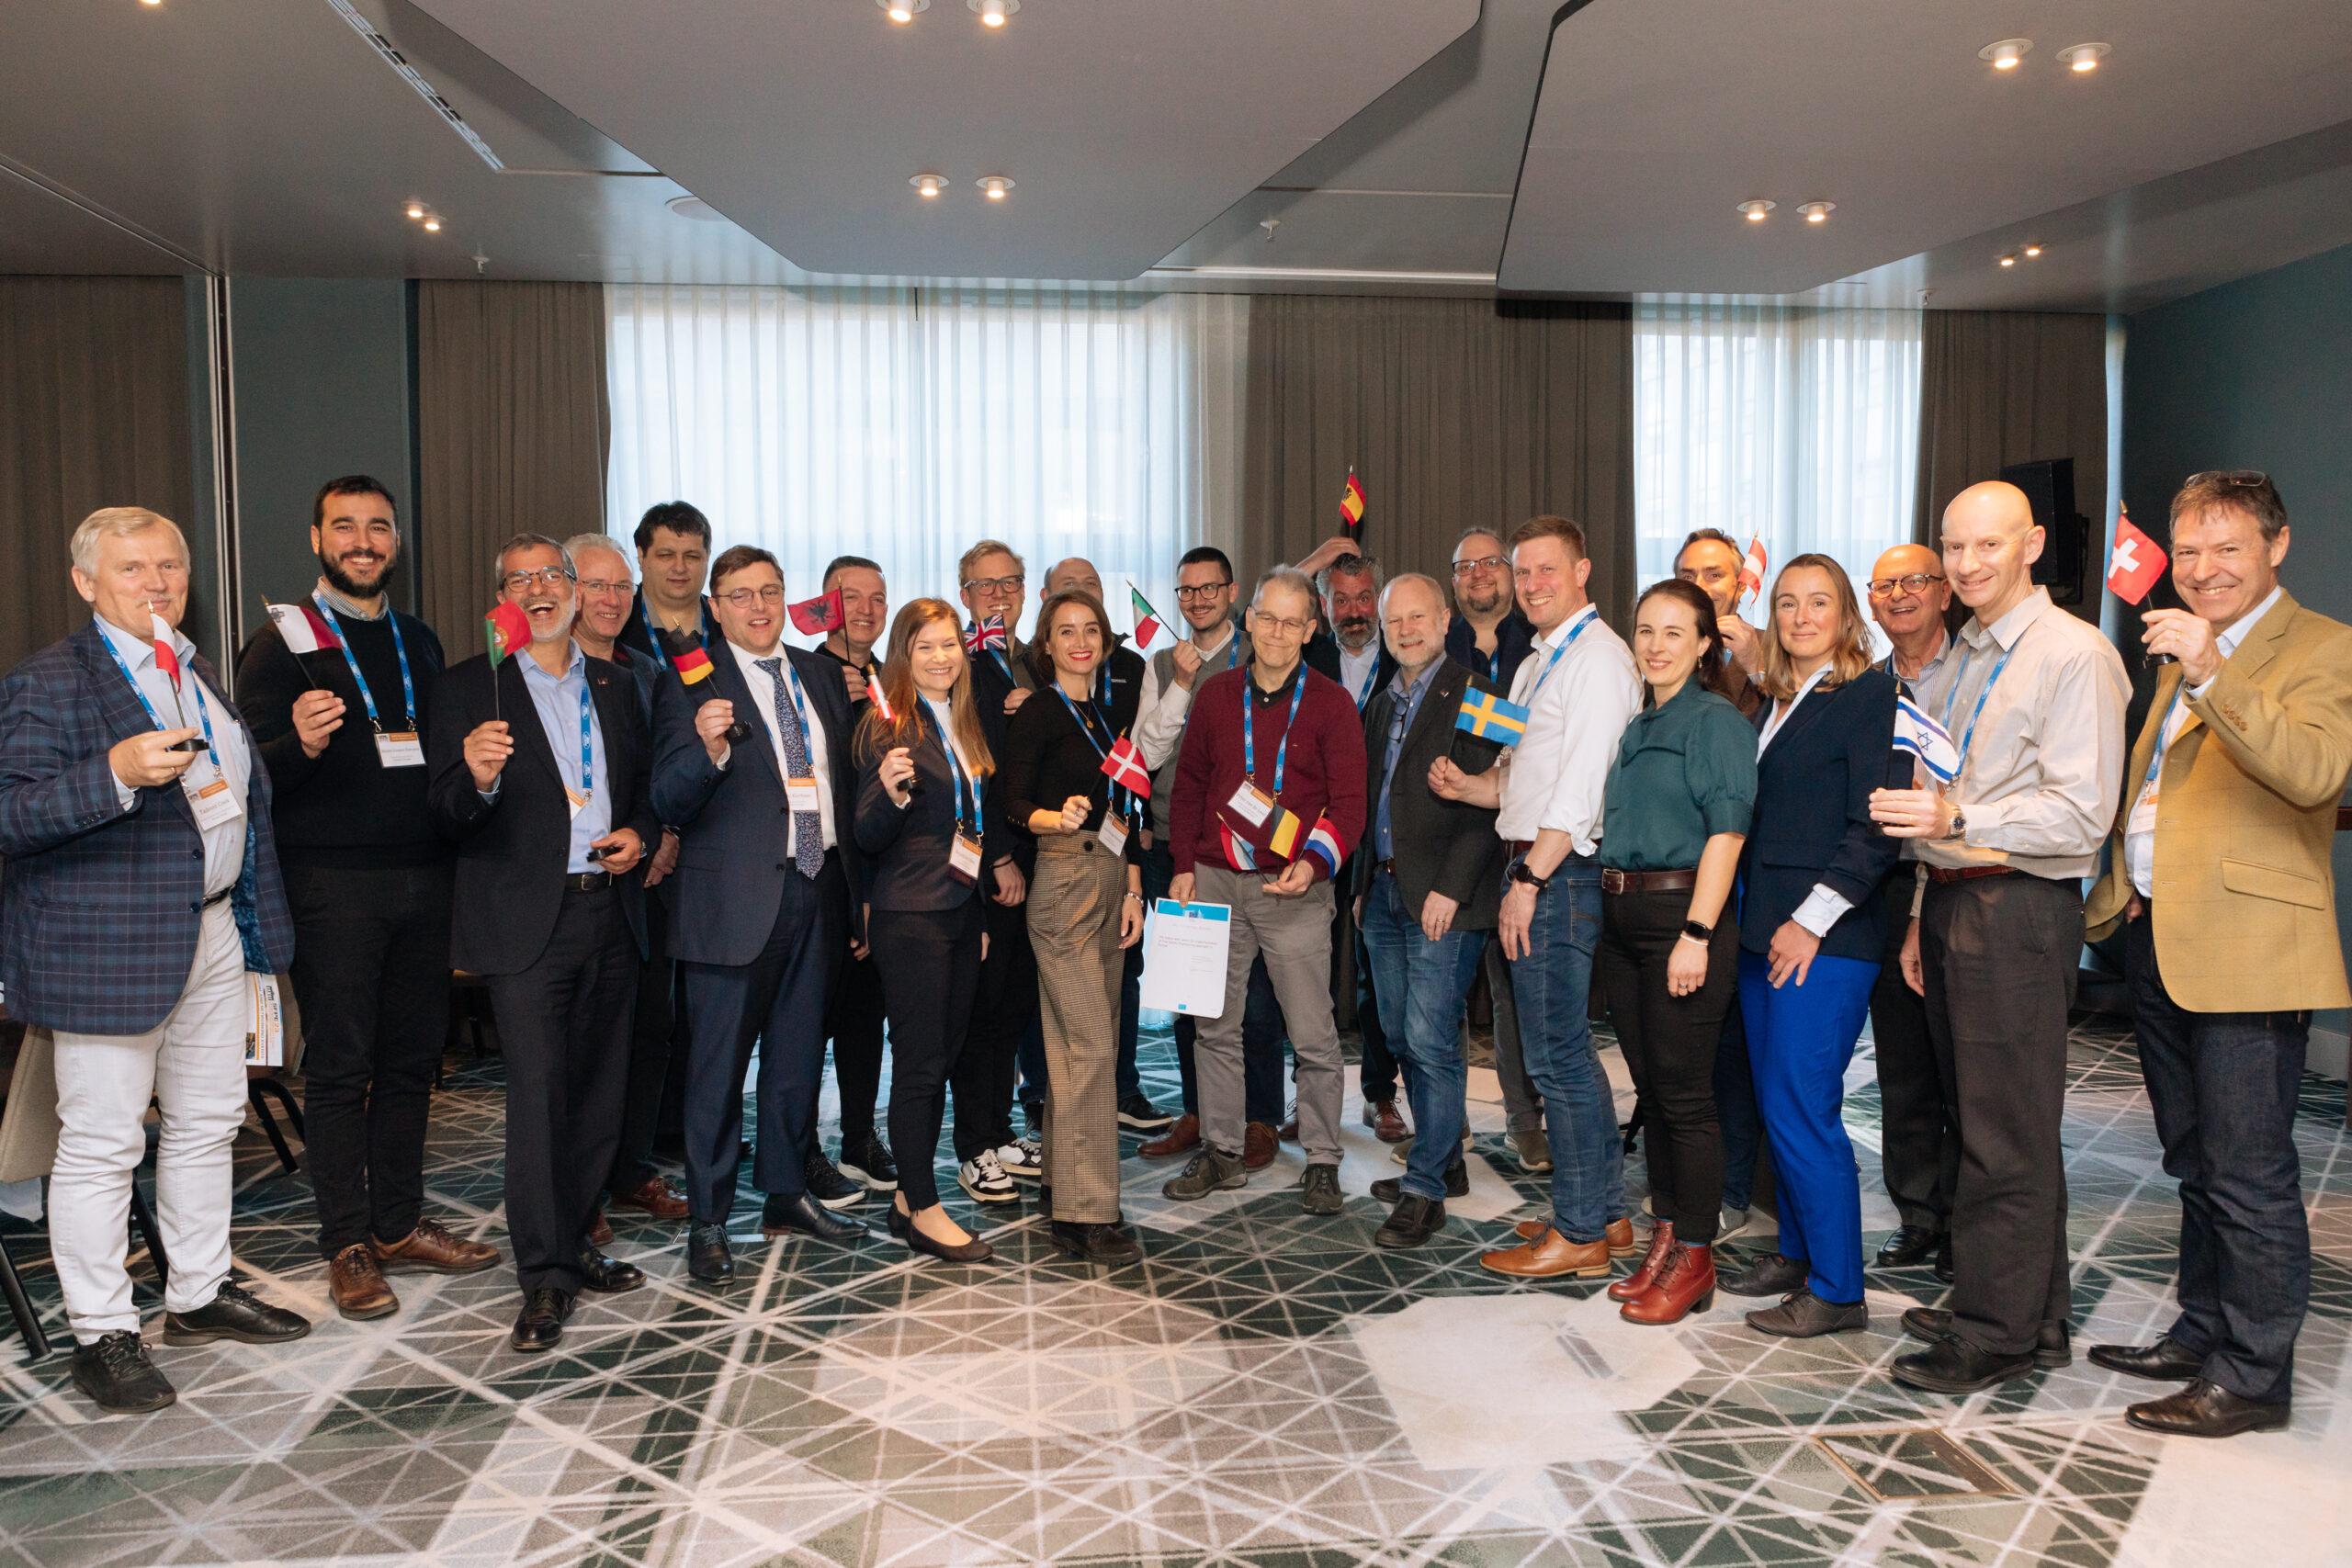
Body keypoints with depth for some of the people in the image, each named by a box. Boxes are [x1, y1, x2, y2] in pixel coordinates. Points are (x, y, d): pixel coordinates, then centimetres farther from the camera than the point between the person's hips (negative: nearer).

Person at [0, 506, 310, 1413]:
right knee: (101, 1144, 1)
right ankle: (100, 1336, 14)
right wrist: (117, 775, -33)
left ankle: (200, 1295, 30)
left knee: (208, 1122, 16)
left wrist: (255, 920, 21)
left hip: (211, 931, 8)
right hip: (107, 946, -8)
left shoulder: (197, 673, 14)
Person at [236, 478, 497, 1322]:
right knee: (339, 1068, 1)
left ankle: (399, 1225, 22)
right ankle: (348, 1247, 12)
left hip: (424, 878, 5)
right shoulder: (282, 643, -2)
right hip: (333, 883, -5)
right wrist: (301, 744, -28)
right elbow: (254, 772, -9)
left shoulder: (419, 642, 15)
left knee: (412, 1058, 10)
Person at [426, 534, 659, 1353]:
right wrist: (478, 779, -29)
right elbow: (449, 815, -8)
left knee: (599, 1094, 10)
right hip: (529, 922, -5)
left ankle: (571, 1243, 24)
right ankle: (544, 1277, 0)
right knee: (537, 1095, -8)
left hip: (611, 911, 5)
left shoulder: (615, 687, 15)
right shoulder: (471, 688, 0)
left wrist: (639, 835, 0)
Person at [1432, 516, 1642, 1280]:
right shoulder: (1536, 664, 20)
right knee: (1568, 1051, 14)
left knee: (1556, 1054, -5)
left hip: (1561, 874, -10)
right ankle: (1607, 1214, 24)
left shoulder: (1597, 658, -11)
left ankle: (1580, 1233, 6)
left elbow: (1582, 785, -19)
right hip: (1534, 868, 10)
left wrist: (1530, 879, -21)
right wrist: (1465, 785, 2)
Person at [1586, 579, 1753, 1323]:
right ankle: (1664, 1239, 24)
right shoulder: (1636, 728, 17)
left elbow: (1726, 831, -15)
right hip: (1622, 917, 8)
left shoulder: (1716, 722, -7)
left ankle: (1693, 1259, 9)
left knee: (1683, 1093, -2)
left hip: (1682, 913, -8)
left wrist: (1696, 934, -22)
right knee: (1650, 1089, 13)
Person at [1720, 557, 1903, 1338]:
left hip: (1825, 942, -8)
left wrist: (1812, 920, -15)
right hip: (1764, 933, 8)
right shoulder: (1770, 702, 16)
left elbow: (1874, 828, -13)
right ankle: (1796, 1253, 26)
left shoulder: (1871, 694, -7)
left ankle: (1837, 1290, 5)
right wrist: (1752, 917, 11)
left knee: (1800, 1111, -7)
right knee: (1776, 1106, 13)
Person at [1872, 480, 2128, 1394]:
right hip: (1954, 903, 9)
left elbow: (2082, 814, -17)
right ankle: (2036, 1320, 28)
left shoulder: (2074, 654, -10)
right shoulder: (1965, 660, 17)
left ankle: (1996, 1336, 9)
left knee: (2007, 1136, -2)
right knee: (1986, 1122, 15)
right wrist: (1925, 916, 17)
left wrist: (1957, 819, -27)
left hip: (2019, 913, -9)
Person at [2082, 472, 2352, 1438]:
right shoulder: (2180, 653, 19)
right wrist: (2120, 881, 14)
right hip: (2156, 936, 8)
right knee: (2196, 1167, 18)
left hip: (2246, 949, -8)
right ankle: (2202, 1335, 31)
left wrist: (2211, 674, -32)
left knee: (2248, 1175, -2)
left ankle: (2254, 1376, 9)